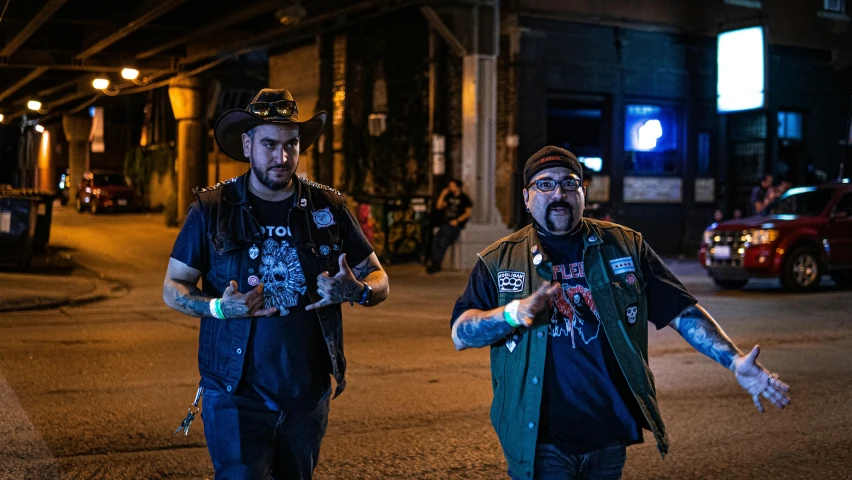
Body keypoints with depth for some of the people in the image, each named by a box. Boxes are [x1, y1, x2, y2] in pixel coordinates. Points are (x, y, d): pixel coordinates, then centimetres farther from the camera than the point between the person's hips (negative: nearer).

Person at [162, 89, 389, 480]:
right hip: (236, 396, -2)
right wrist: (218, 307, -18)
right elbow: (172, 288, 2)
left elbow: (379, 280, 7)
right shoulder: (213, 209, -3)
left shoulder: (328, 208, 2)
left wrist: (356, 292, -16)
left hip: (307, 396, 3)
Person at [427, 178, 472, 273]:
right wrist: (442, 195, 10)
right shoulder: (449, 197, 22)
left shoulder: (464, 198, 3)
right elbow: (438, 206, 21)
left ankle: (435, 264, -23)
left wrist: (457, 221, -13)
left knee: (443, 241, -28)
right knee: (435, 241, -22)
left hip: (456, 225, -6)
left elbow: (468, 212, -4)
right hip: (446, 223, 6)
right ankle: (435, 264, -24)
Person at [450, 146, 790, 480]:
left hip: (610, 433, 2)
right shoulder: (499, 261, 1)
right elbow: (460, 334, -6)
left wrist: (735, 361, -11)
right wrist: (514, 312, -25)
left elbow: (682, 311, 2)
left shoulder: (625, 246, 5)